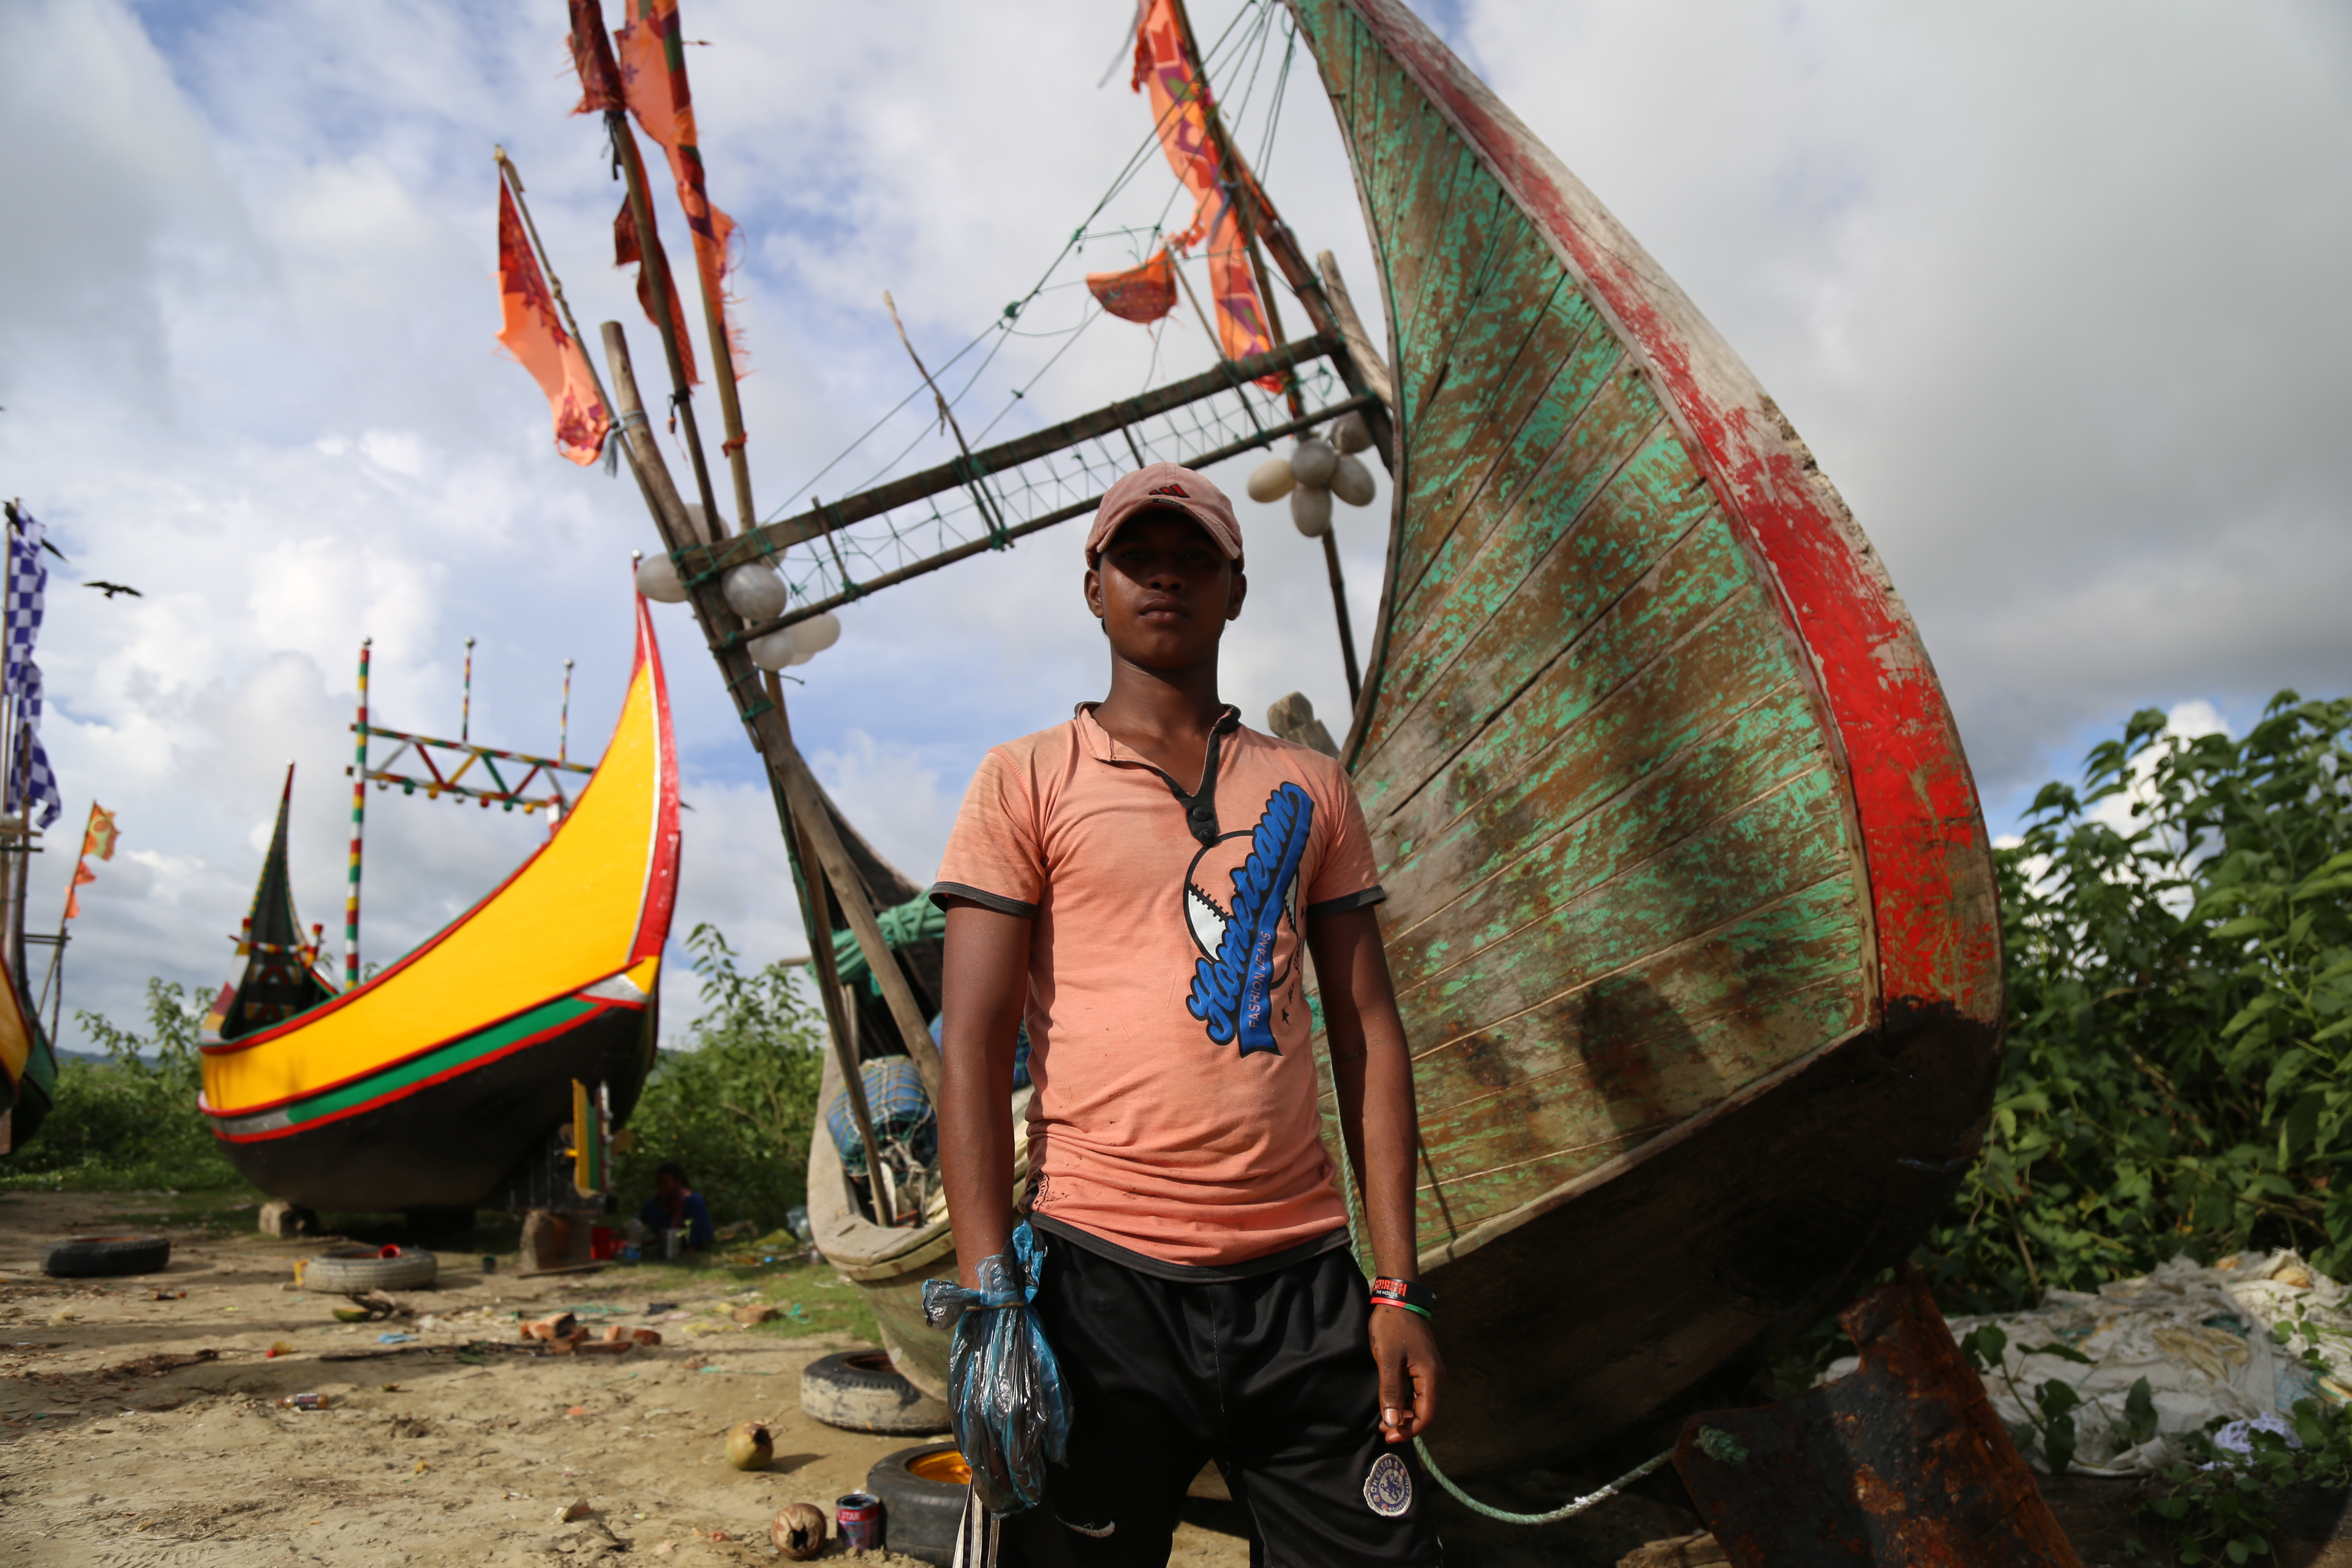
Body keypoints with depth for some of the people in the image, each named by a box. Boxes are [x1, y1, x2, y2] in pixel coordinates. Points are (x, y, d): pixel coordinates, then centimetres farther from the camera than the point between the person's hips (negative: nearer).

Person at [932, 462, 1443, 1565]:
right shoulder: (1026, 782, 3)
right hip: (1101, 1275, -2)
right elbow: (971, 1051, -3)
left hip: (1305, 1275, 3)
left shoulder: (1310, 790, 12)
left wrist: (1398, 1287, 4)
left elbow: (1367, 1031, 9)